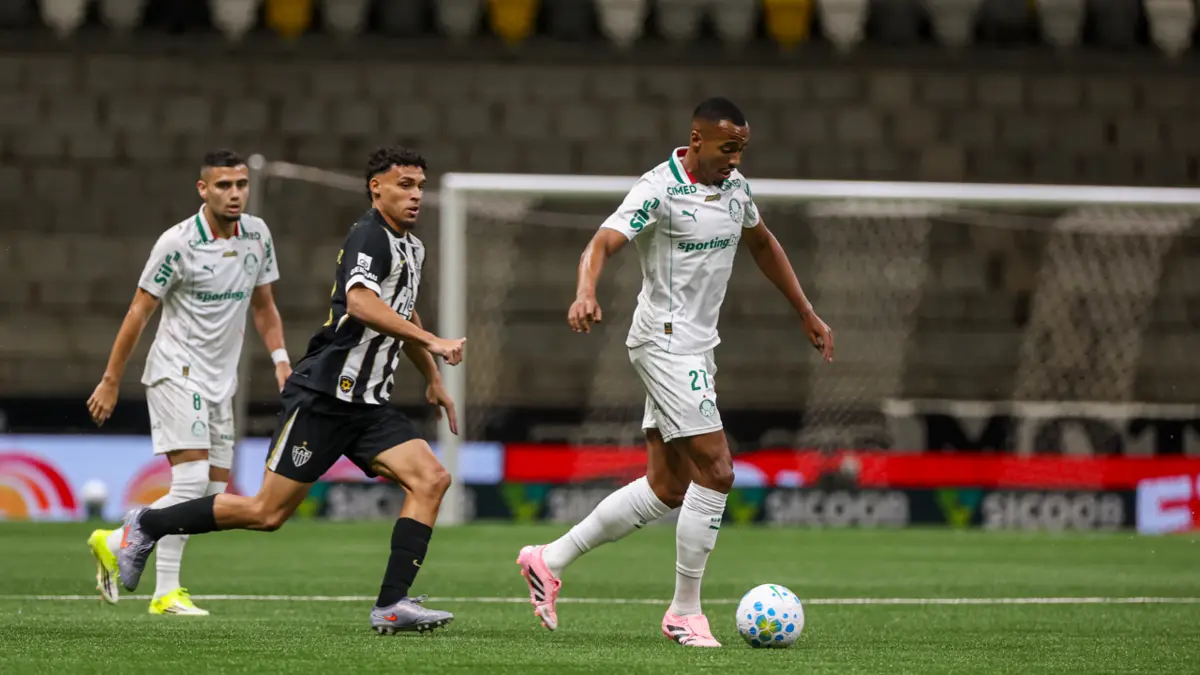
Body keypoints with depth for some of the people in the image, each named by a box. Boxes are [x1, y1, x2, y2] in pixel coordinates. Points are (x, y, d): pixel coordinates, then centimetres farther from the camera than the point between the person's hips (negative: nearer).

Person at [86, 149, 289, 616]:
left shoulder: (257, 235, 5)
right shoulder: (177, 243, -13)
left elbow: (264, 307, 17)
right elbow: (138, 312, -8)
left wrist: (281, 360, 3)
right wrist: (110, 382, -7)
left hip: (221, 380, 7)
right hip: (177, 372, -7)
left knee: (216, 491, 3)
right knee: (192, 481, -18)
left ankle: (114, 543, 17)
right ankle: (166, 593, -6)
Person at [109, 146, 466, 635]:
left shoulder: (412, 249, 16)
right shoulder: (369, 237, -13)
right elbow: (360, 303, -32)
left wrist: (433, 380, 40)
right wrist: (431, 342, -35)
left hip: (369, 406, 8)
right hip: (324, 395, -8)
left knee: (431, 479, -12)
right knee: (267, 512, -6)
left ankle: (392, 605, -15)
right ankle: (147, 526, 12)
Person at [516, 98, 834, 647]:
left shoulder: (734, 187, 9)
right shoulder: (658, 190, -16)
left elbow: (763, 245, 26)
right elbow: (602, 244, -29)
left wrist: (807, 314, 28)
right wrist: (585, 293, -49)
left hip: (696, 347, 9)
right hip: (665, 341, -9)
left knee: (666, 489, 8)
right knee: (716, 471, -14)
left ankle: (550, 561, 18)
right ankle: (685, 613, -4)